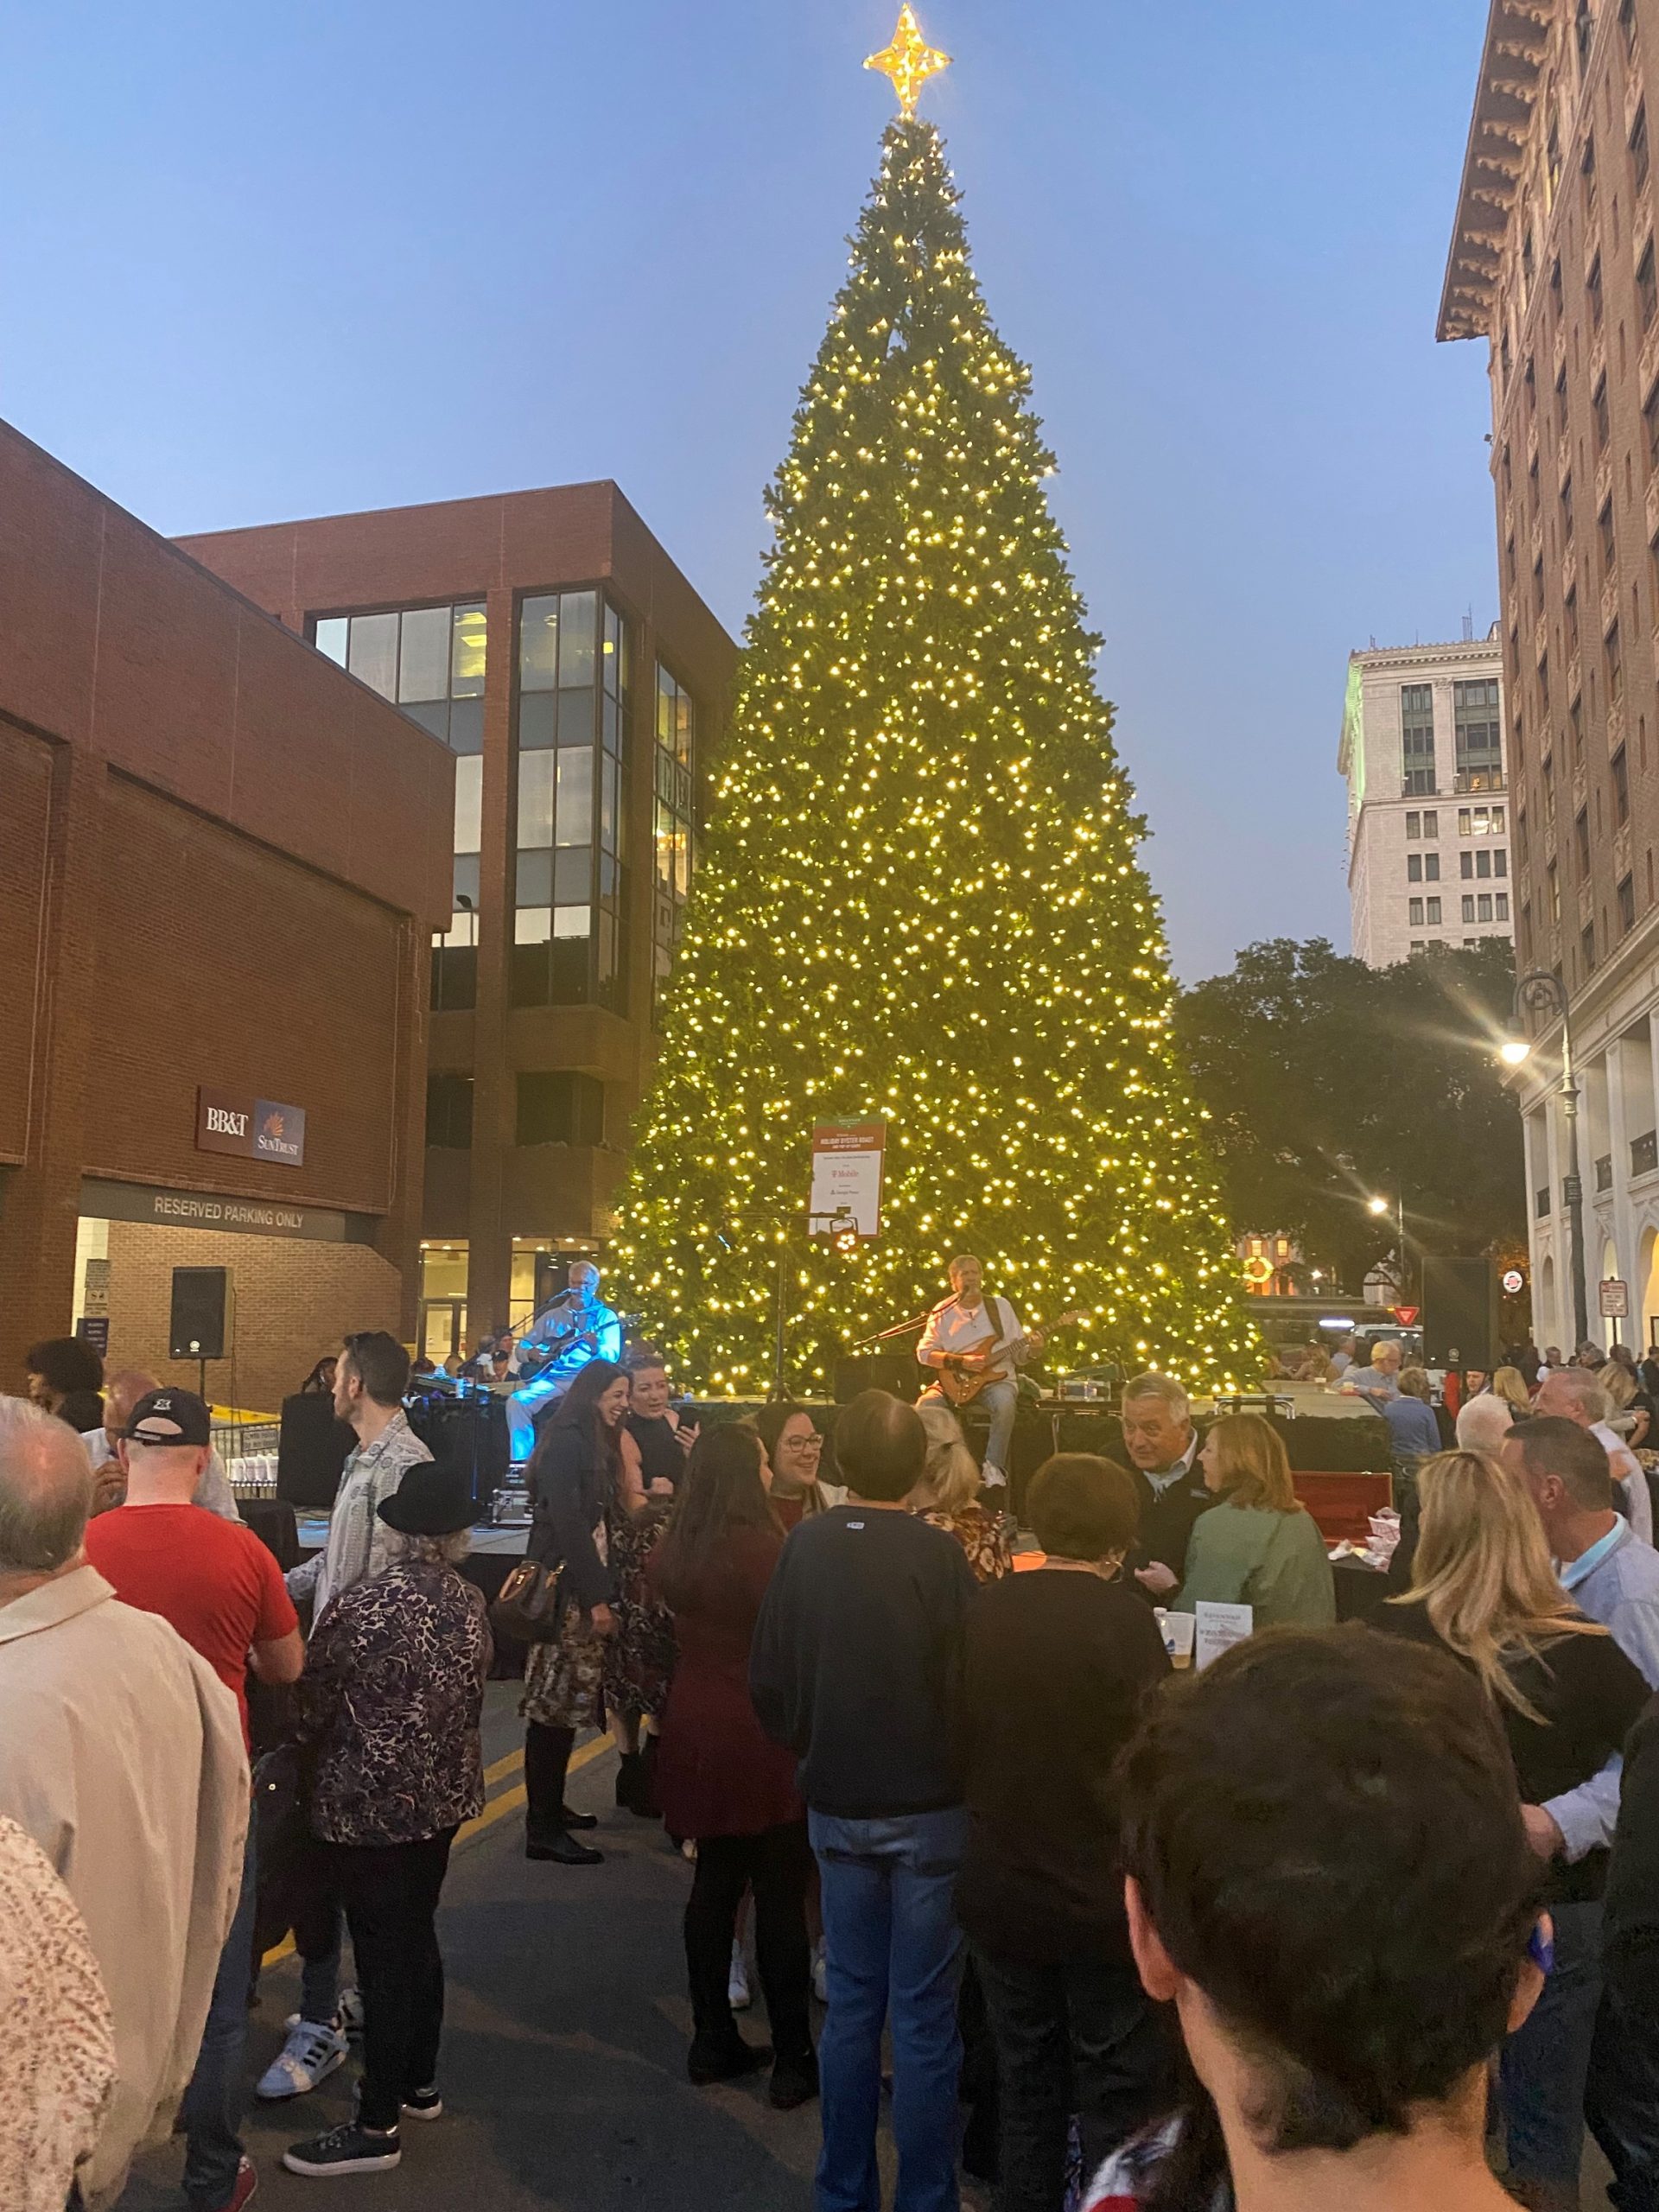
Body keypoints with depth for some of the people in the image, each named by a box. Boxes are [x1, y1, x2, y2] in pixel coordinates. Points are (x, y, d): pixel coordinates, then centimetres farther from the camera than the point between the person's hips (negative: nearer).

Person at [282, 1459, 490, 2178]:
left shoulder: (356, 1608, -21)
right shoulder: (471, 1602, -4)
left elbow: (313, 1706, -7)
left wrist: (321, 1750, 15)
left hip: (370, 1804, -6)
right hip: (444, 1795, 6)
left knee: (383, 1956, 3)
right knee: (417, 1937, 21)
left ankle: (377, 2128, 15)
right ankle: (418, 2082, 36)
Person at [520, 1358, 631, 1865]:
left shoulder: (594, 1445, 16)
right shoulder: (567, 1443, -13)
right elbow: (567, 1523, -19)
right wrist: (595, 1597, -19)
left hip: (583, 1583, 9)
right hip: (565, 1589, -9)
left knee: (570, 1700, 12)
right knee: (556, 1704, -5)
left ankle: (550, 1806, 22)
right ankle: (542, 1828, 1)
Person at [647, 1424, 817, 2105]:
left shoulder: (673, 1548, 0)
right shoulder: (762, 1549, -22)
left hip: (697, 1734, 7)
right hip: (761, 1741, -7)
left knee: (714, 1885, 18)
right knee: (780, 1897, 5)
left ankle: (712, 2042, 29)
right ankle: (791, 2059, 15)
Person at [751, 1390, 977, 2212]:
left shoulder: (804, 1544, -7)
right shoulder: (936, 1553, -18)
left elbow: (768, 1678, -3)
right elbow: (964, 1682, -15)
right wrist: (965, 1769, 4)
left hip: (836, 1804, 4)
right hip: (927, 1805, -4)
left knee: (851, 2004, 17)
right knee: (924, 2016, 9)